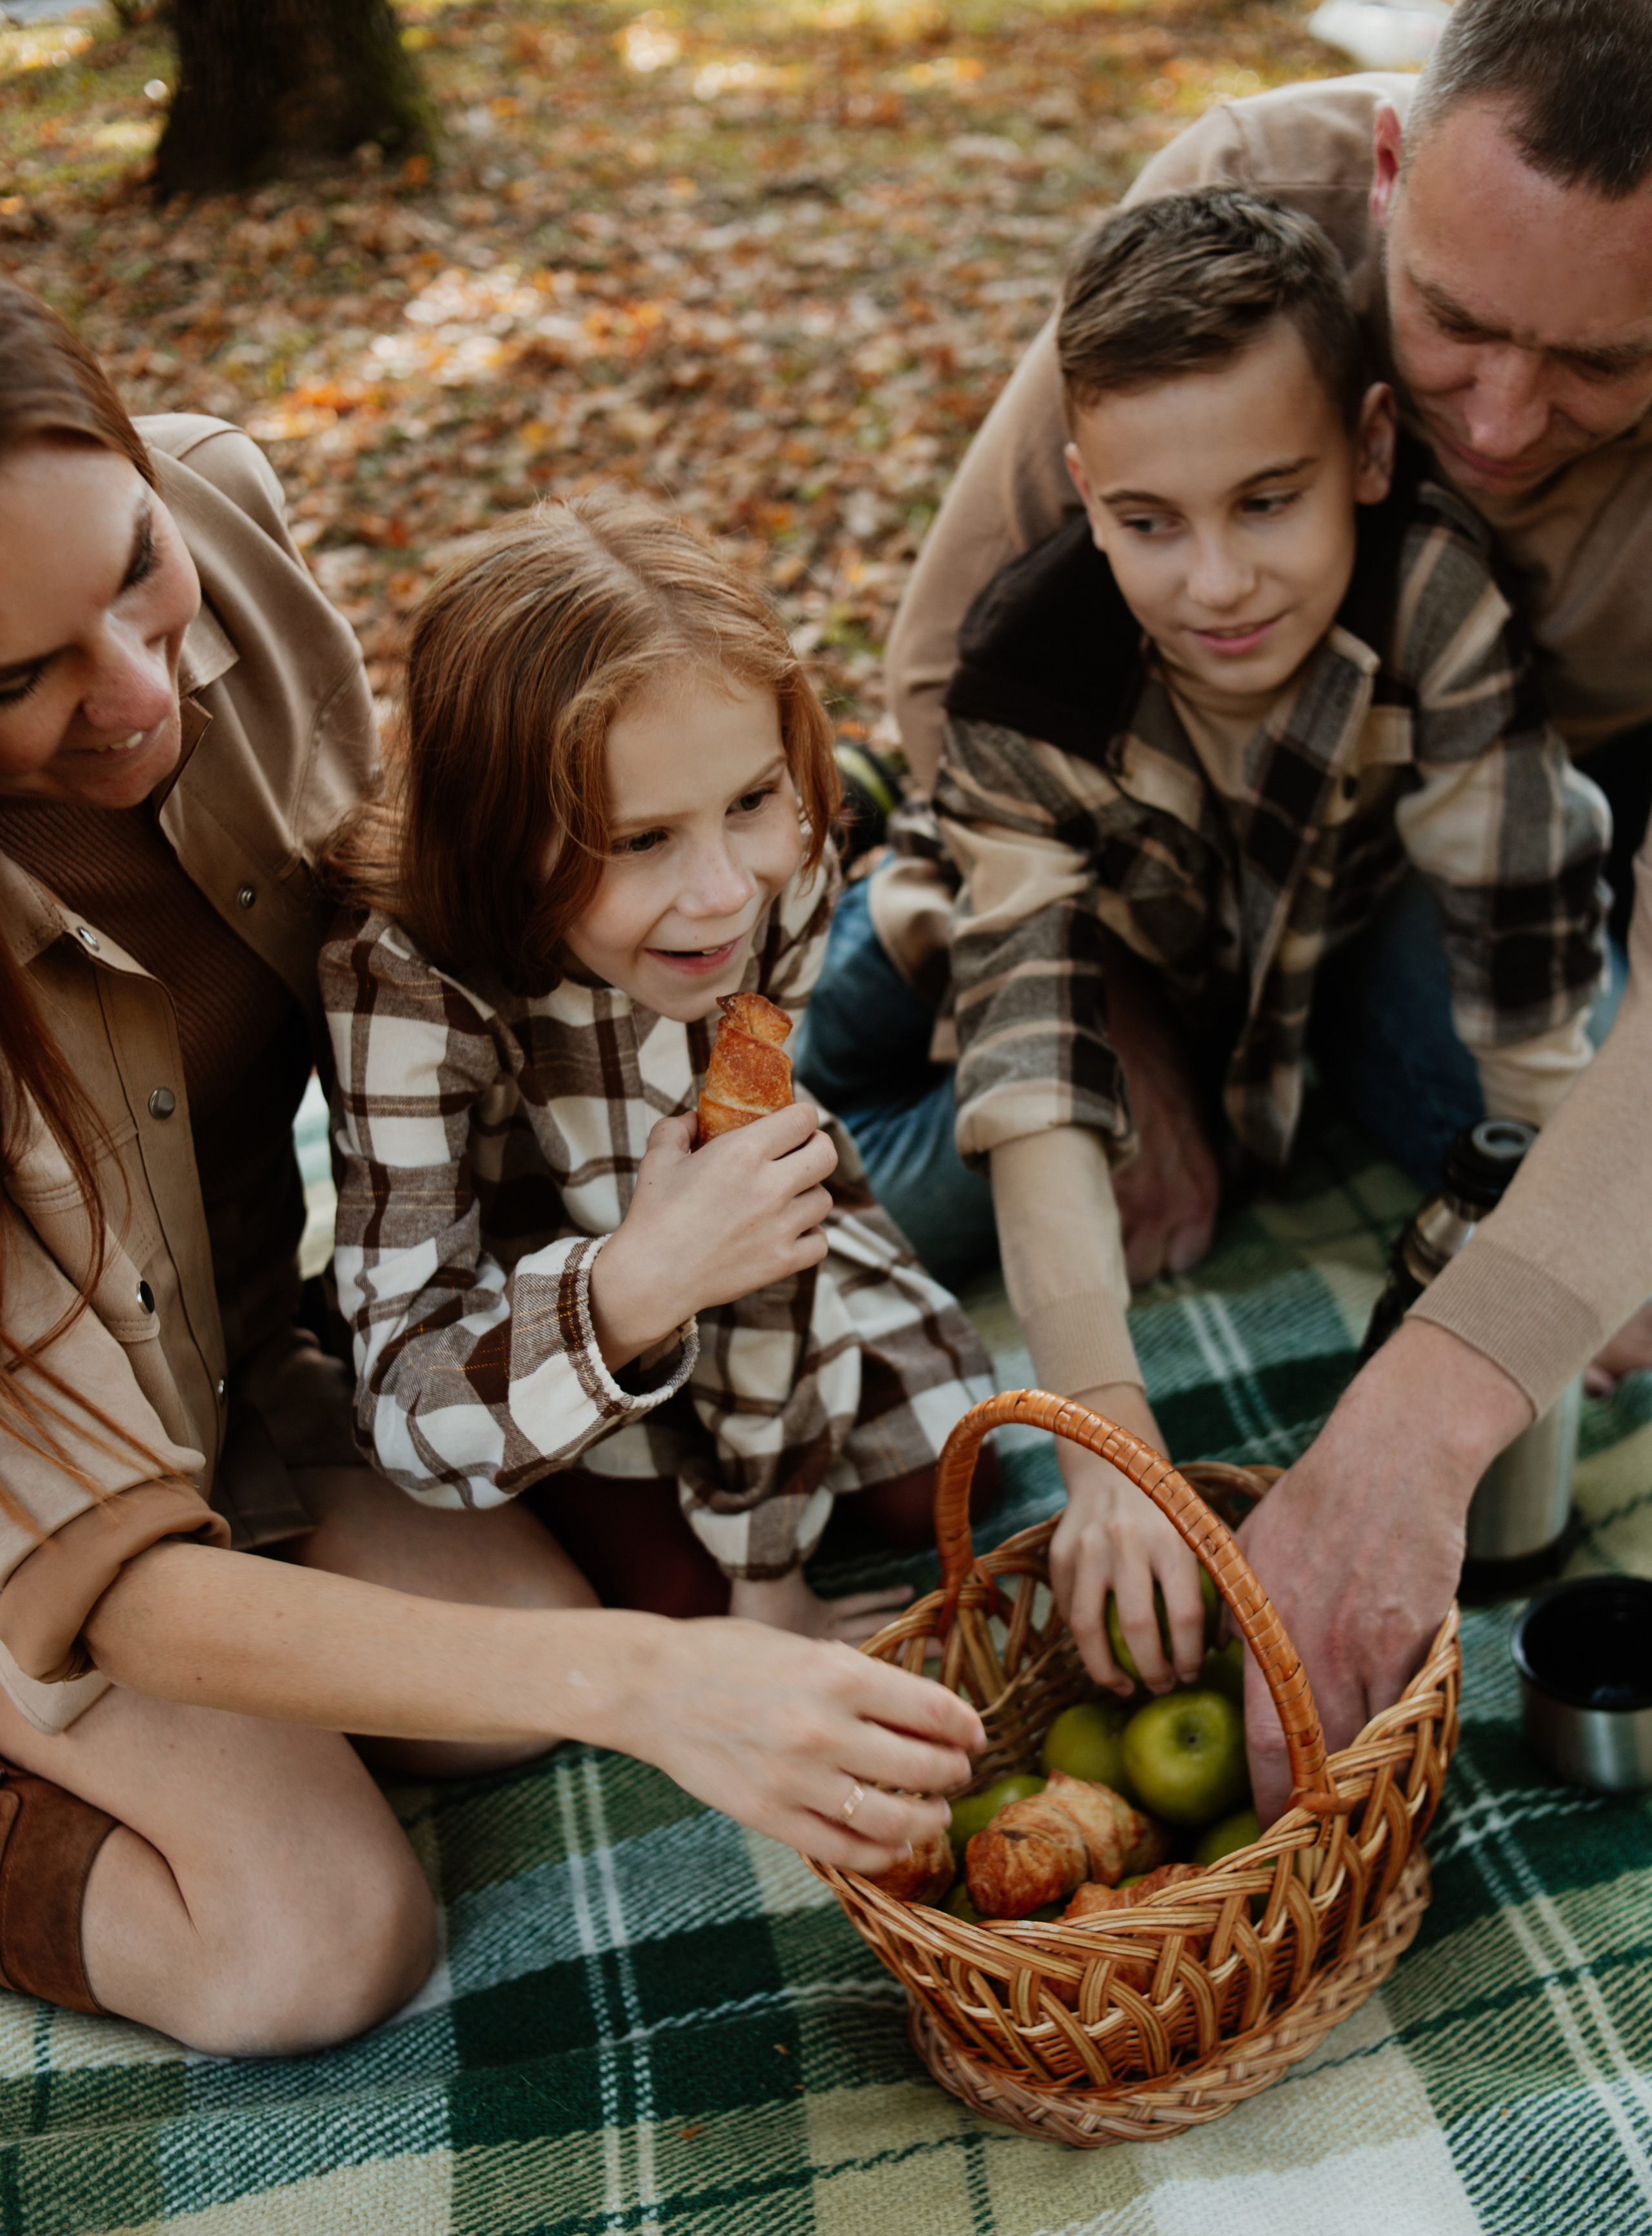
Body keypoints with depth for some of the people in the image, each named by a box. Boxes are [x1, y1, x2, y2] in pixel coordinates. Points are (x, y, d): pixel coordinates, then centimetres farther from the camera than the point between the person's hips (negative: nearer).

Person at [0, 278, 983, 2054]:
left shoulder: (217, 511, -23)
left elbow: (361, 880, 0)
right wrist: (636, 1678, -46)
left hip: (246, 1331, 6)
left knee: (528, 1662, -9)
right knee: (317, 1940, -16)